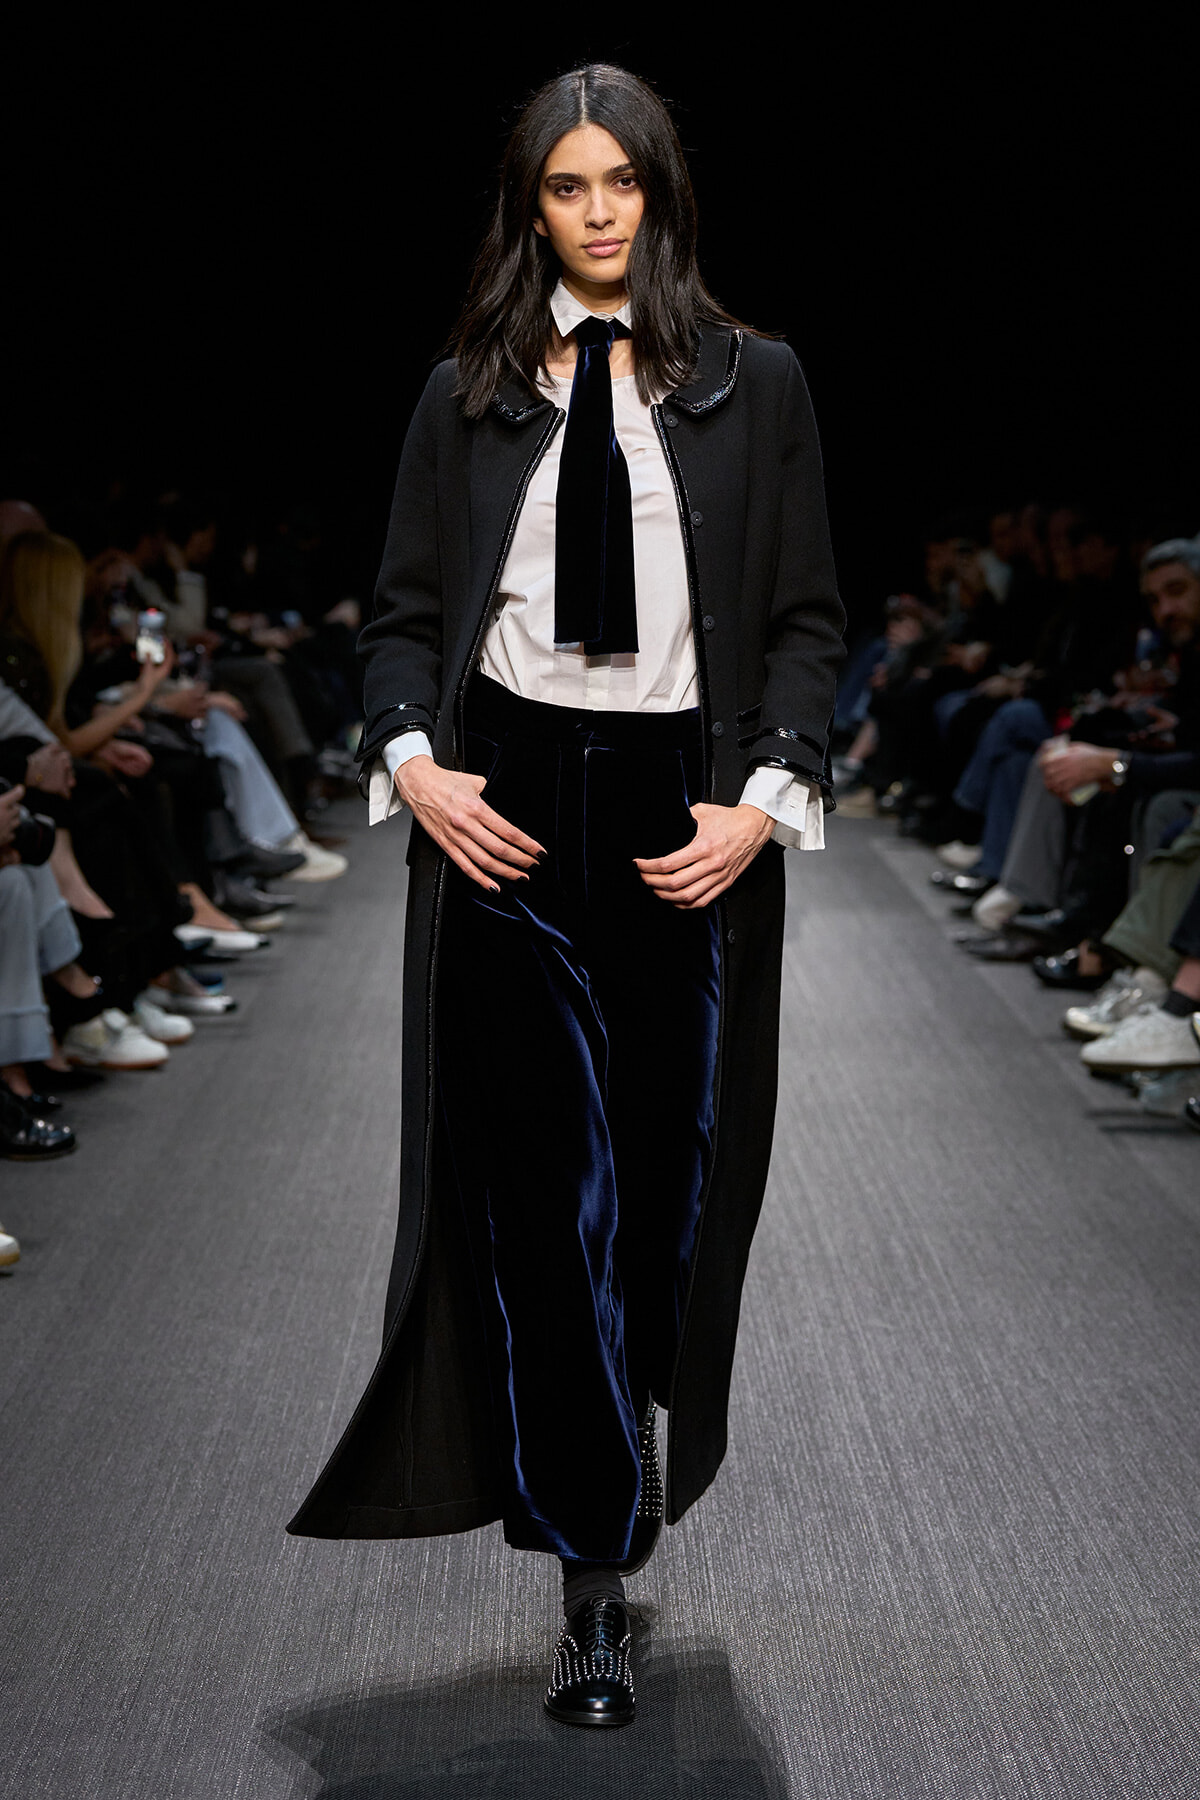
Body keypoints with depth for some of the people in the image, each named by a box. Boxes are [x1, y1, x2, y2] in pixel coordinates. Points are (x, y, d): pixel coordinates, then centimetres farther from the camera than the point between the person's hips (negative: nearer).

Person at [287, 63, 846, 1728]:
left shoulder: (756, 385, 7)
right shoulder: (469, 392, 10)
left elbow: (808, 614, 5)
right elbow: (406, 607, 11)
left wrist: (769, 797, -8)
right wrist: (409, 755, -7)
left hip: (691, 823, 0)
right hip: (506, 821, 0)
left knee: (673, 1178, 6)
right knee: (542, 1191, -4)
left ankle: (624, 1489, 32)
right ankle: (595, 1585, 3)